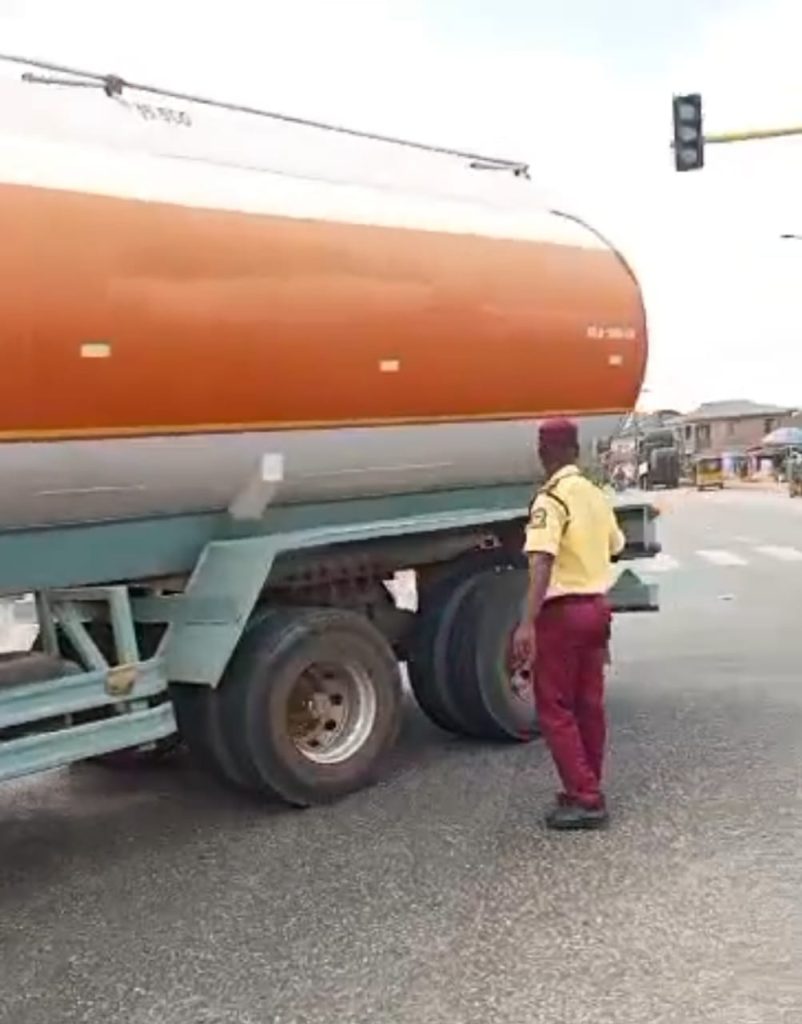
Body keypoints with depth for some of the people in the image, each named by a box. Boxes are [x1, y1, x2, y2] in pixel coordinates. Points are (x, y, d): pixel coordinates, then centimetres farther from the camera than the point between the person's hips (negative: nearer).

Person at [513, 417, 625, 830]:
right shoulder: (595, 494, 9)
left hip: (563, 610, -8)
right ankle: (588, 790, 22)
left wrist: (527, 623, -35)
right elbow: (614, 546, 22)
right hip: (596, 605, 8)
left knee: (554, 708, -1)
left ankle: (585, 799, -3)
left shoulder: (551, 499, -17)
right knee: (589, 704, 13)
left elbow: (542, 563, -28)